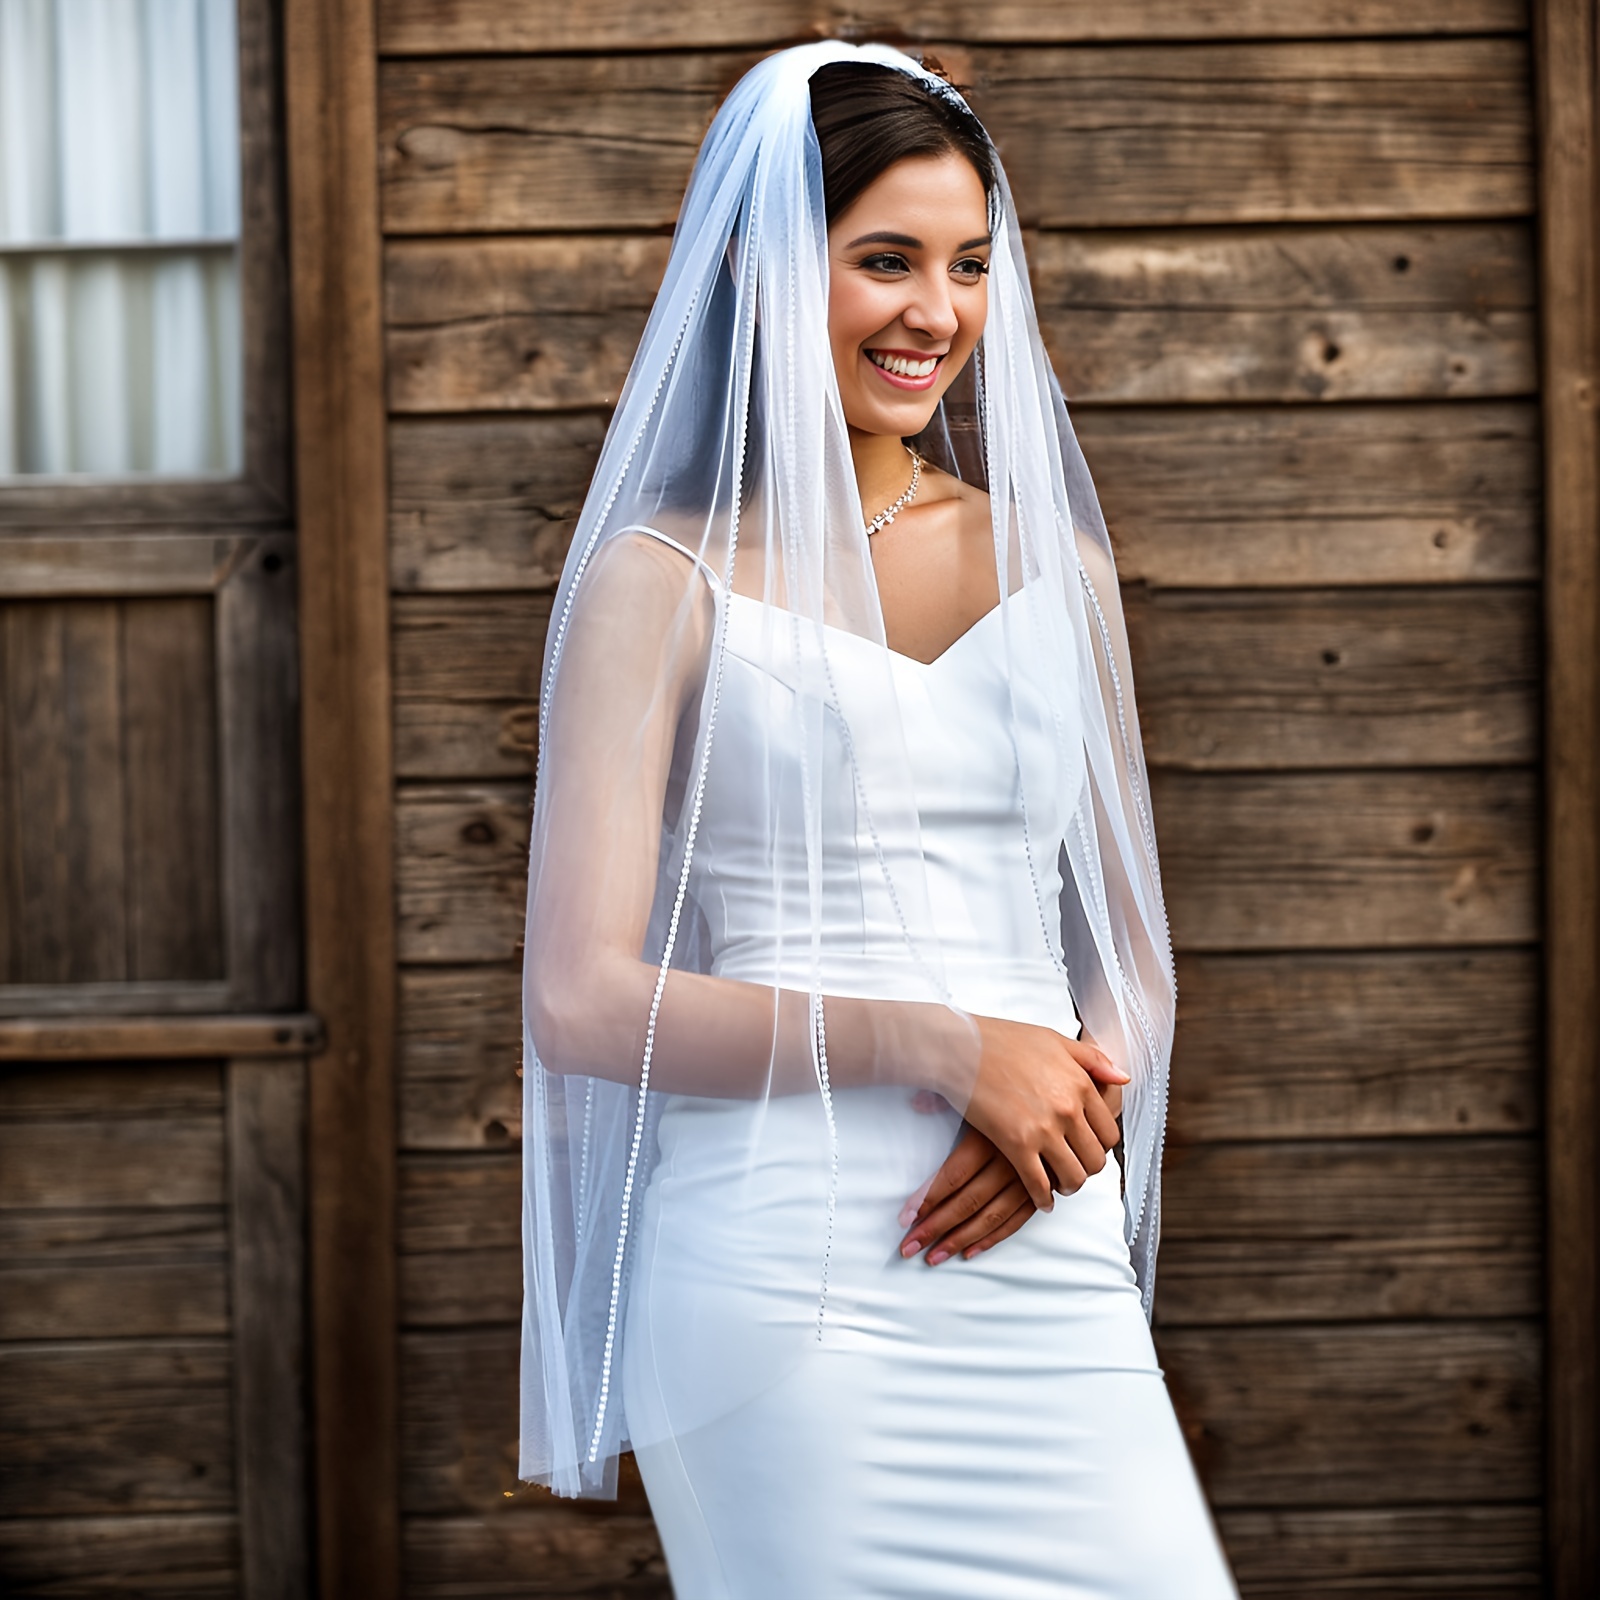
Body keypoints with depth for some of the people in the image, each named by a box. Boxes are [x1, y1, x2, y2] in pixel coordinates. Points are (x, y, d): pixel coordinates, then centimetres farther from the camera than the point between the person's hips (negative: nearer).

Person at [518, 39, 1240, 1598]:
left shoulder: (1052, 564, 14)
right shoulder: (665, 578, 1)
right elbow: (582, 999, -6)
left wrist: (1080, 1094, -5)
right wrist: (940, 1045, -14)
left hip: (1046, 1267, 4)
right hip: (780, 1278, -4)